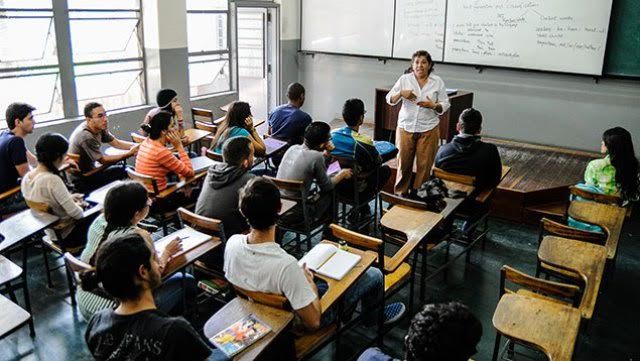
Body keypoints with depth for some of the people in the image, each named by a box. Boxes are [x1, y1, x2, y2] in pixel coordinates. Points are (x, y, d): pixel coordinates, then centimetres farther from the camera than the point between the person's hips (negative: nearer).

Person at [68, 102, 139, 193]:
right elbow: (103, 160, -20)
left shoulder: (99, 128, -5)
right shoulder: (86, 136, -28)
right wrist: (130, 153, -21)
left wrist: (137, 146, -10)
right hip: (81, 181, -8)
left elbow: (116, 143, 5)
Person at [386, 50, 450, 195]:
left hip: (429, 129, 0)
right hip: (406, 127, 0)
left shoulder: (437, 82, 1)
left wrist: (433, 105, -17)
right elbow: (390, 100, 2)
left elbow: (445, 105, 3)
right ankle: (400, 194, 21)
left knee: (424, 165, 3)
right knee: (404, 163, 7)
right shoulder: (404, 79, 1)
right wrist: (401, 93, -17)